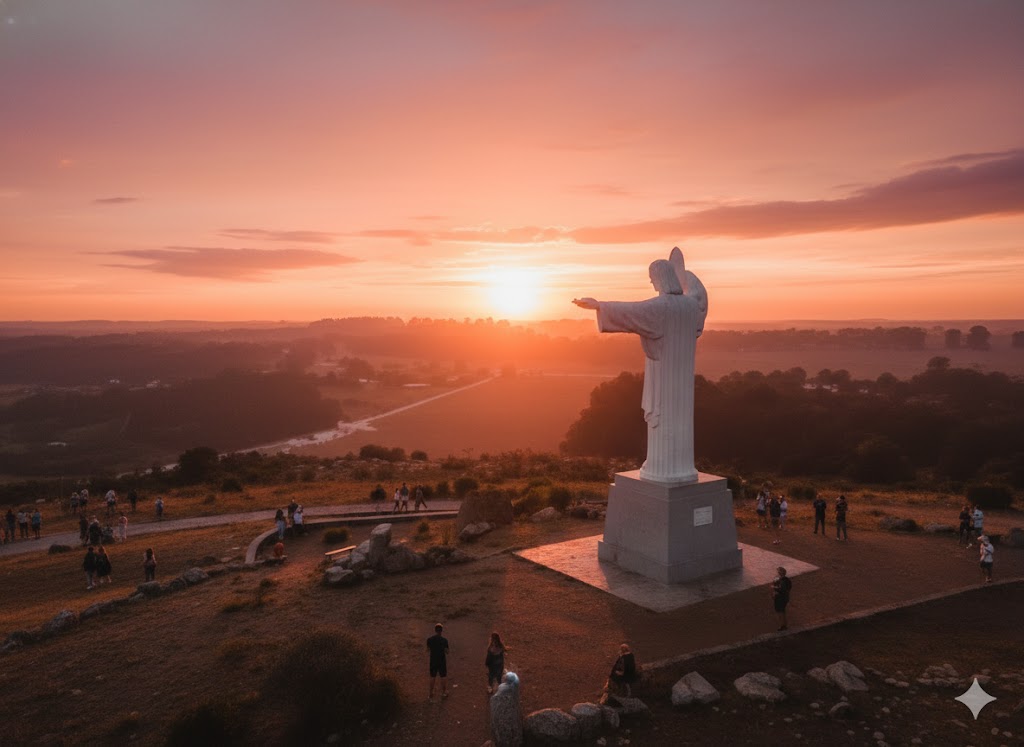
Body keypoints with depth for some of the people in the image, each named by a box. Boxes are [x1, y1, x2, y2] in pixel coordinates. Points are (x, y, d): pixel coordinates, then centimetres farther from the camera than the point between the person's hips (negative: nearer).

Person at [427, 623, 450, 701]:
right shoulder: (444, 640, -19)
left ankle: (431, 694, 24)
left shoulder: (429, 639, -12)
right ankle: (443, 692, 34)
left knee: (432, 677, 18)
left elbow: (428, 649, 3)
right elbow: (447, 652, -11)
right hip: (442, 661, -2)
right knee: (443, 676, 19)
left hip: (433, 661, 2)